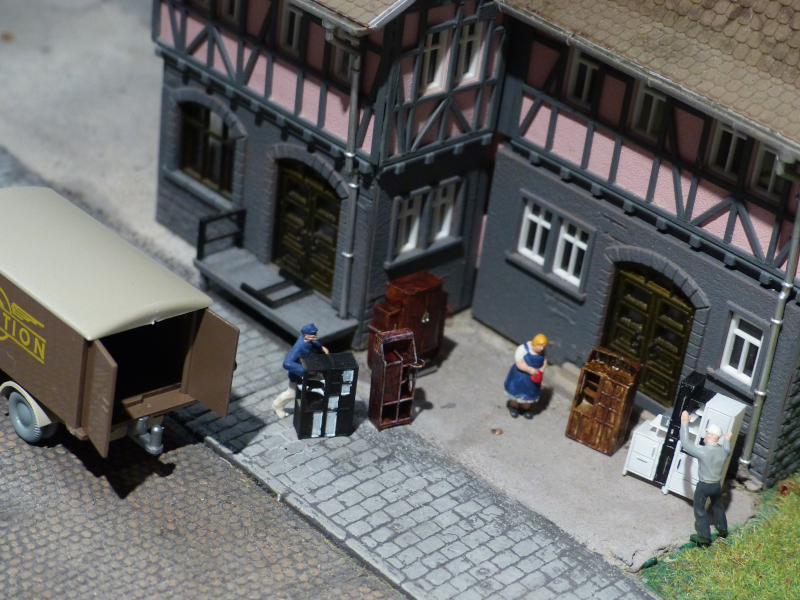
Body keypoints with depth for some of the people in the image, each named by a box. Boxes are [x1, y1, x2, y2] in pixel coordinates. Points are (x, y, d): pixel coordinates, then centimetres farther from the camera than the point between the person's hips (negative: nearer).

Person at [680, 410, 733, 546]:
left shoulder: (702, 451, -30)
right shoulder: (723, 451, -12)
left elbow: (685, 444, -24)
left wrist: (685, 423, -19)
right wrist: (727, 440, 34)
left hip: (704, 485, -5)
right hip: (717, 484, 5)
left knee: (700, 509, 12)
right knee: (718, 506, 28)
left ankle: (704, 536, 15)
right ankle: (722, 529, 43)